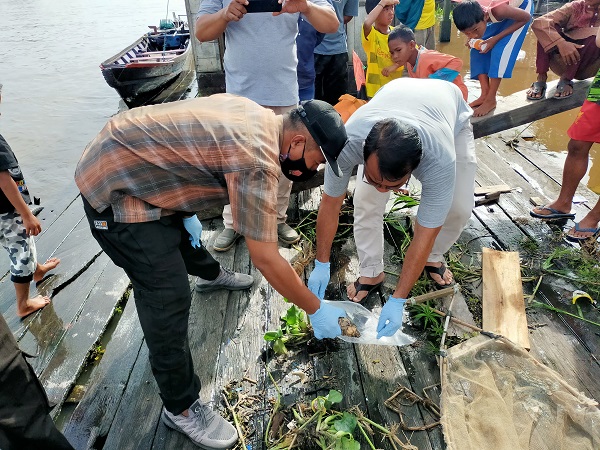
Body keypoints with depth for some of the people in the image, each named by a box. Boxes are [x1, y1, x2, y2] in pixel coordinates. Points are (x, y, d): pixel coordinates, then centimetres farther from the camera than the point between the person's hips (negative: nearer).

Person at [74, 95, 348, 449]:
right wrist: (317, 310, -11)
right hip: (116, 192, -9)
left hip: (128, 153, 10)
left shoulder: (258, 114, 1)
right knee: (169, 298, -7)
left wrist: (186, 212, 19)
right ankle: (181, 408, 9)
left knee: (184, 235, 29)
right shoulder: (257, 161, -27)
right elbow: (267, 260, -24)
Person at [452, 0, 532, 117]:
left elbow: (526, 17, -24)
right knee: (478, 50, -7)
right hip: (500, 18, 6)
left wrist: (496, 38, -30)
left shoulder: (499, 11, -41)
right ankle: (485, 94, -3)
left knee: (501, 49, -21)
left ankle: (491, 99, -14)